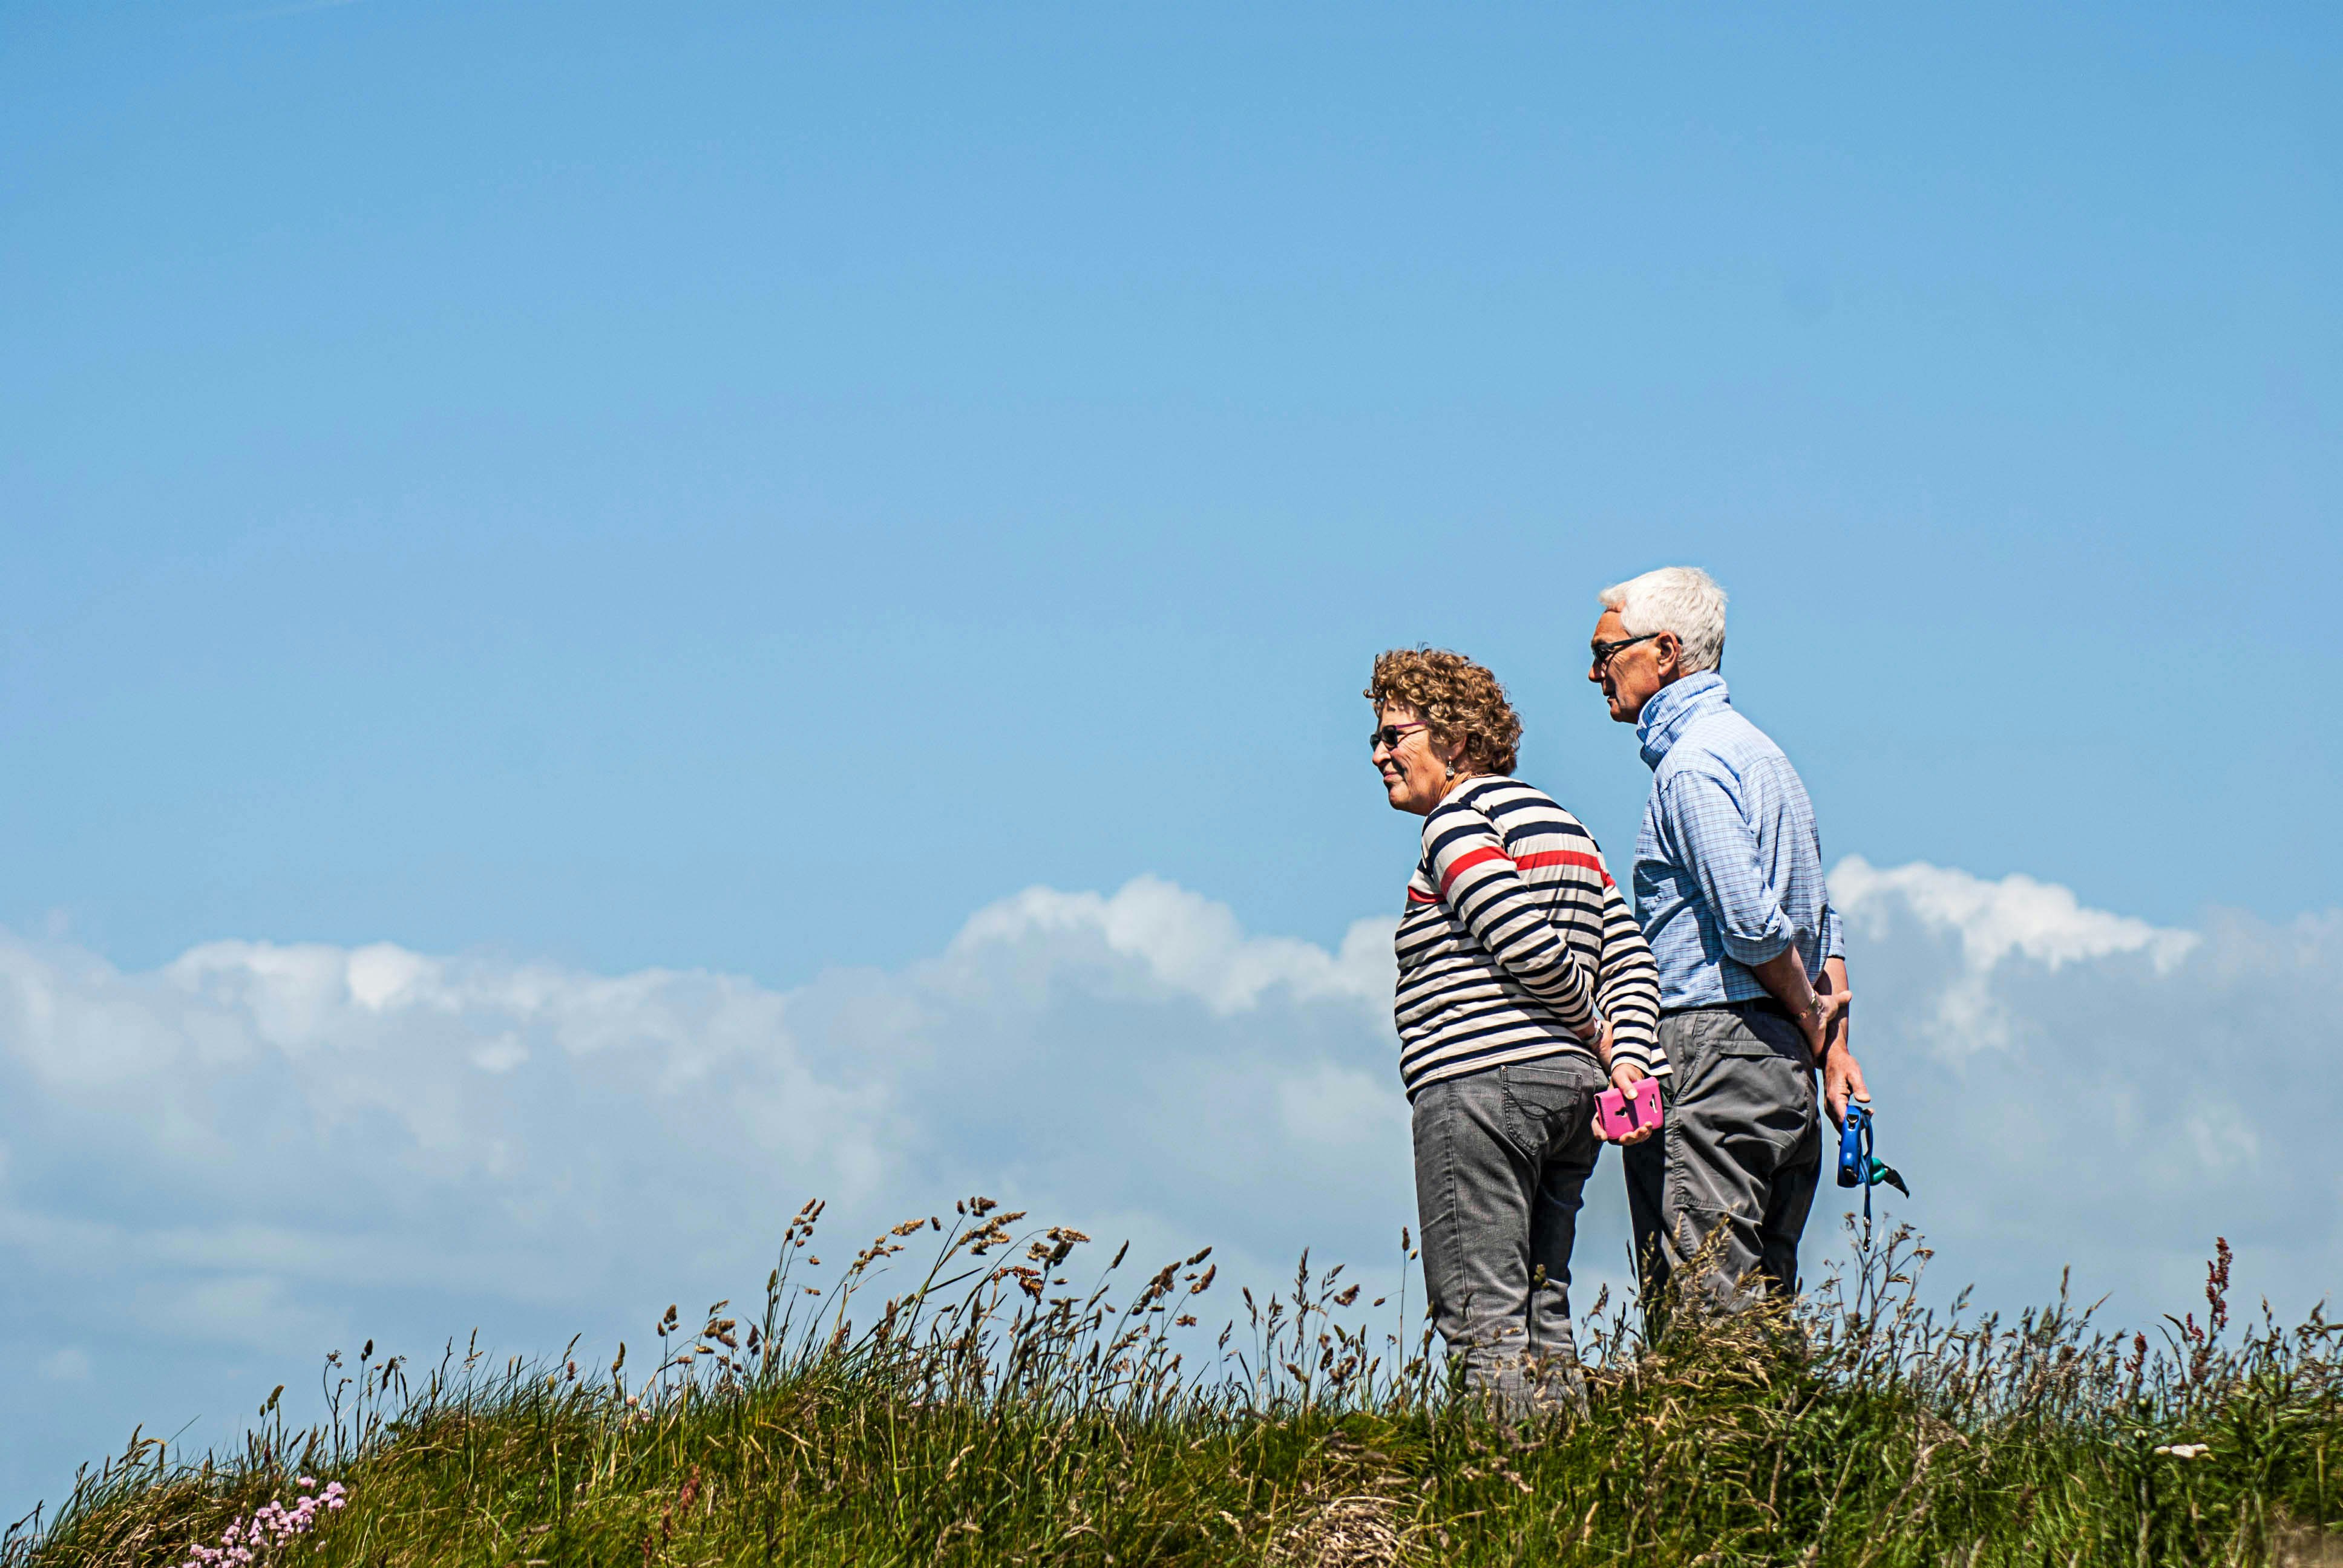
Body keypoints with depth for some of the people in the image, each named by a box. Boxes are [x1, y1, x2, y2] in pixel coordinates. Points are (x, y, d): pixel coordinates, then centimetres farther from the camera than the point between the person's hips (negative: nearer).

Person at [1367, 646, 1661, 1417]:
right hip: (1569, 1084, 9)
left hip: (1481, 1081, -9)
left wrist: (1590, 1029, -3)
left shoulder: (1458, 821, -6)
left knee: (1482, 1316, -10)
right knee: (1541, 1311, 10)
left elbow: (1531, 947, -18)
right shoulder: (1558, 821, 22)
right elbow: (1629, 957, 14)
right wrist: (1627, 1060, 2)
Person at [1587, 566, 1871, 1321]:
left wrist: (1807, 1017, -4)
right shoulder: (1758, 749, 21)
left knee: (1698, 1312, -10)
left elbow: (1753, 925, -20)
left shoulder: (1692, 763, -11)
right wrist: (1833, 1050, 15)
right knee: (1763, 1308, 10)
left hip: (1712, 1056, -10)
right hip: (1782, 1062, 10)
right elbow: (1823, 926, 20)